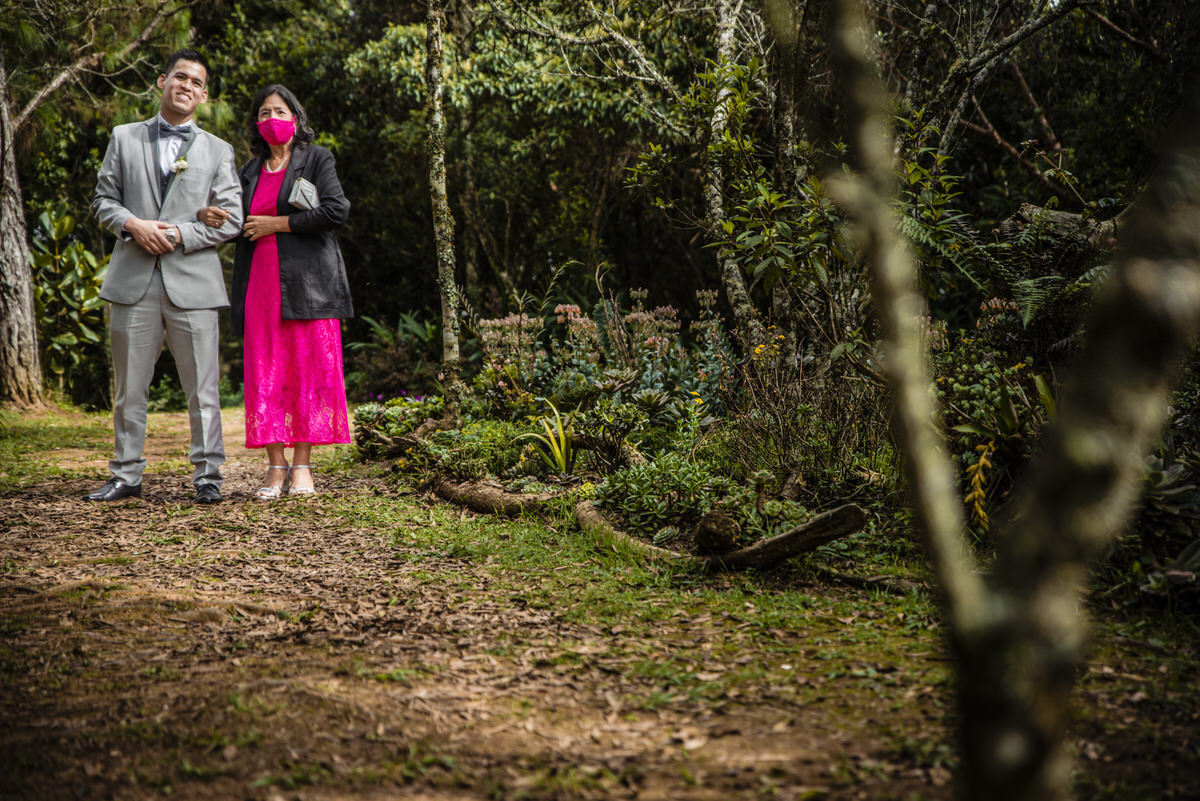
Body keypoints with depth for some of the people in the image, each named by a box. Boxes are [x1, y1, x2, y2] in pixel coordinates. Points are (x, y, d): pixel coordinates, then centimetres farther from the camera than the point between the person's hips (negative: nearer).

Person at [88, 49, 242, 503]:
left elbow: (230, 221, 4)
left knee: (202, 387, -2)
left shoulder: (218, 152, 12)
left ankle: (207, 475, 7)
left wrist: (178, 235, -9)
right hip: (133, 280, 1)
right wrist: (132, 224, -8)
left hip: (192, 282, -1)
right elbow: (103, 199, 12)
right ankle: (126, 474, 15)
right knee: (129, 386, 6)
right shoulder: (124, 139, 15)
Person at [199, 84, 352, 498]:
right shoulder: (250, 170, 20)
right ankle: (276, 465, 1)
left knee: (308, 369, -5)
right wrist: (210, 216, -3)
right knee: (265, 372, -2)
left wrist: (277, 224, -7)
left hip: (306, 281, -4)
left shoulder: (316, 158, 6)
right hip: (261, 281, 4)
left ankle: (302, 464, 0)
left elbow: (337, 210, -8)